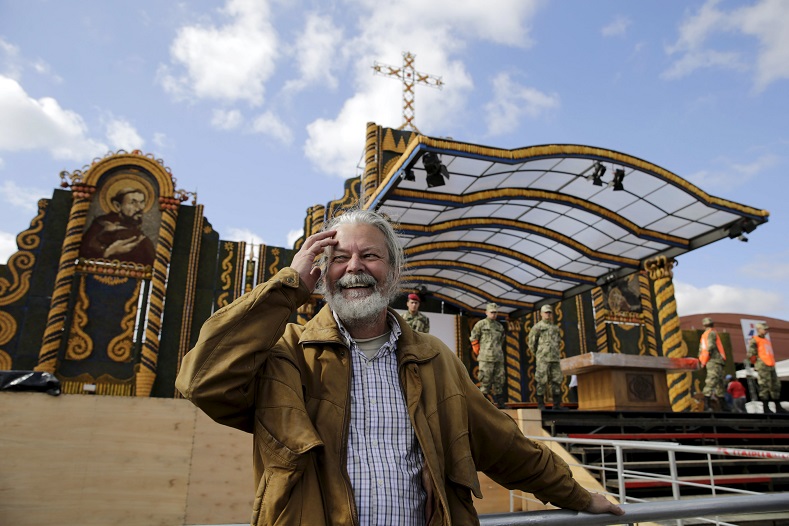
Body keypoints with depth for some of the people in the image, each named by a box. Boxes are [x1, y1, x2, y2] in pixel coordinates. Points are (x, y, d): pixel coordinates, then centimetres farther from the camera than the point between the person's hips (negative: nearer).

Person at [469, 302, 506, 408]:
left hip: (498, 358, 5)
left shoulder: (500, 326, 15)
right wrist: (478, 353, 3)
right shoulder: (480, 324, 0)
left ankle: (499, 402, 15)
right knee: (485, 380, -7)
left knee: (499, 379, 7)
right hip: (486, 358, -5)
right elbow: (474, 340, 3)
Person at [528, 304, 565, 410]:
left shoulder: (555, 327, 17)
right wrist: (537, 354, 4)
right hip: (543, 359, -6)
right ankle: (540, 404, -1)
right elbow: (531, 343, 1)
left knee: (557, 380, 3)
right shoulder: (537, 327, 0)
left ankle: (557, 404, 9)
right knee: (541, 381, -6)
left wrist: (557, 353, 18)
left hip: (555, 359, 6)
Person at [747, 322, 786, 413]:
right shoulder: (754, 340, -2)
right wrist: (757, 363, -5)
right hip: (762, 366, -9)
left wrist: (772, 363, 18)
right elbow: (750, 354, -10)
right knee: (764, 385, -11)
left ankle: (778, 407, 17)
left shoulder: (767, 341, 24)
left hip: (771, 366, 9)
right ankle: (766, 407, -9)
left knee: (776, 385, 9)